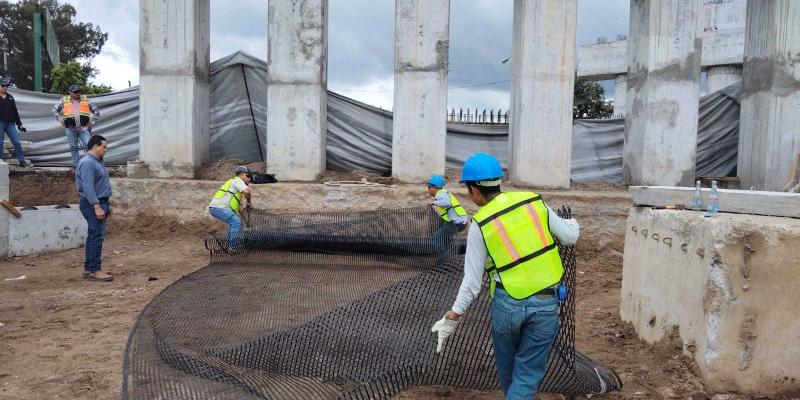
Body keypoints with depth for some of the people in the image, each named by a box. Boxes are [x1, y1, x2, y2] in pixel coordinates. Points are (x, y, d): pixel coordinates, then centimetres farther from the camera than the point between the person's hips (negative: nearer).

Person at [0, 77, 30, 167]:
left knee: (16, 142, -3)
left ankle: (22, 161, 0)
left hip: (11, 123, 3)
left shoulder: (10, 97, 14)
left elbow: (15, 112, 16)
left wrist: (19, 124, 13)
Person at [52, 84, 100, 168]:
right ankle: (75, 164, 17)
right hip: (70, 128, 1)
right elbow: (55, 109, 14)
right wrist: (61, 120, 5)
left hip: (84, 128, 0)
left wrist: (92, 122, 4)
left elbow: (96, 111, 11)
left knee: (88, 145, -11)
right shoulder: (64, 100, 5)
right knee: (73, 147, 8)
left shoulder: (86, 100, 6)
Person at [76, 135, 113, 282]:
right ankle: (94, 271, -8)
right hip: (93, 204, -11)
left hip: (99, 203, 11)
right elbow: (88, 187, -22)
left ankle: (89, 268, 19)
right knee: (97, 236, -10)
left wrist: (105, 205, 24)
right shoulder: (88, 163, -15)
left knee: (94, 237, 13)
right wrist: (97, 207, -26)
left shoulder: (96, 161, 18)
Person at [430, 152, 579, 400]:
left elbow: (472, 280, -5)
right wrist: (573, 224, 29)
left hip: (507, 303, -1)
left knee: (506, 367, 25)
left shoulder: (480, 224, -5)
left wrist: (453, 318, 3)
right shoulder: (534, 201, 0)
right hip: (545, 304, 1)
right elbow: (570, 237, 6)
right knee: (527, 373, 10)